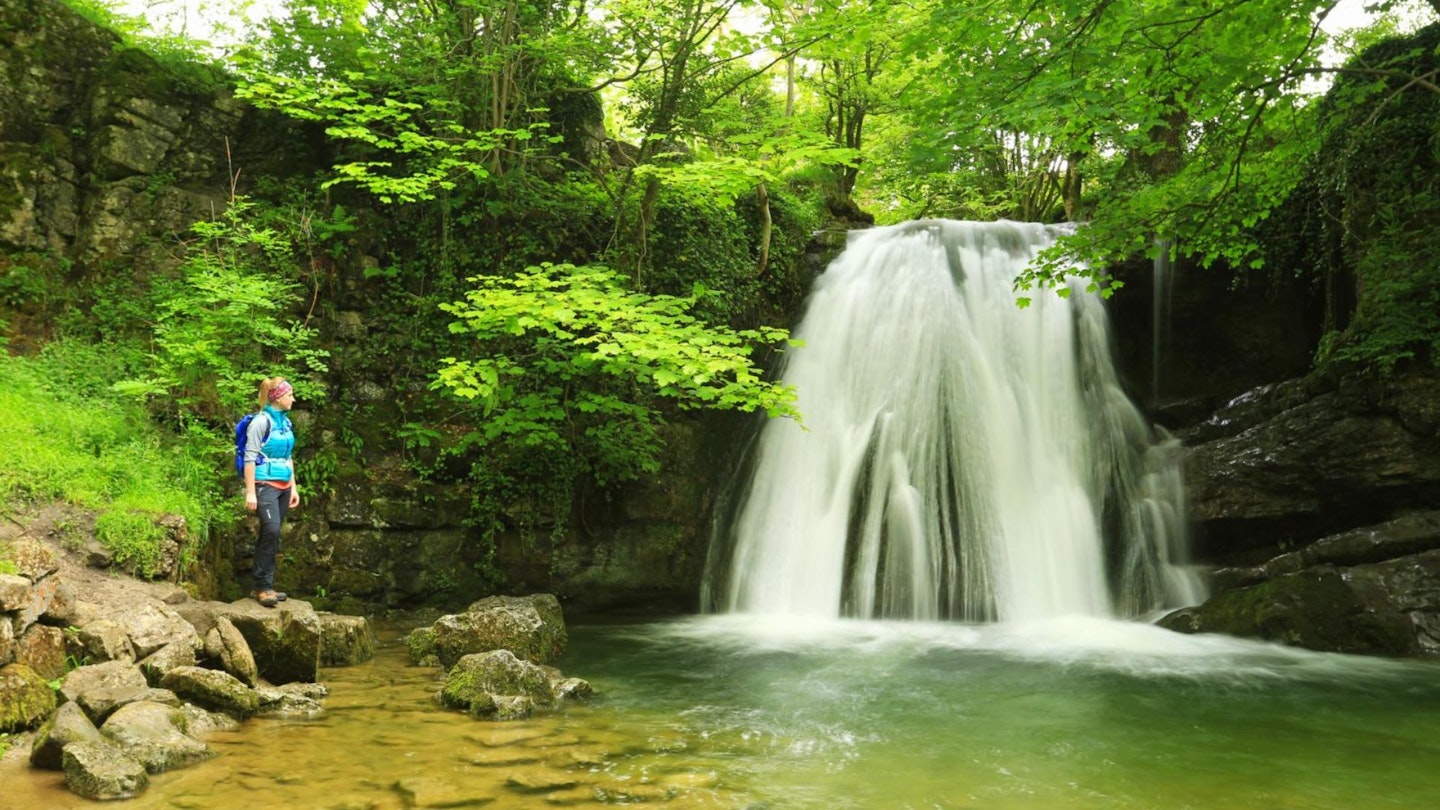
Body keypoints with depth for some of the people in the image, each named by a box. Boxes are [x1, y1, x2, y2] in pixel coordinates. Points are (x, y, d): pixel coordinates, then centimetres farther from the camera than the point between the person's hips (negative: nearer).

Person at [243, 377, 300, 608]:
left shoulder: (286, 422, 13)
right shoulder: (262, 421, -9)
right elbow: (250, 458, -12)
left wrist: (293, 487, 17)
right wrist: (250, 492, -16)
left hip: (283, 486, 8)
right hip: (265, 485, -8)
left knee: (271, 536, 7)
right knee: (271, 530, -18)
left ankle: (263, 587, 12)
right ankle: (263, 586, -11)